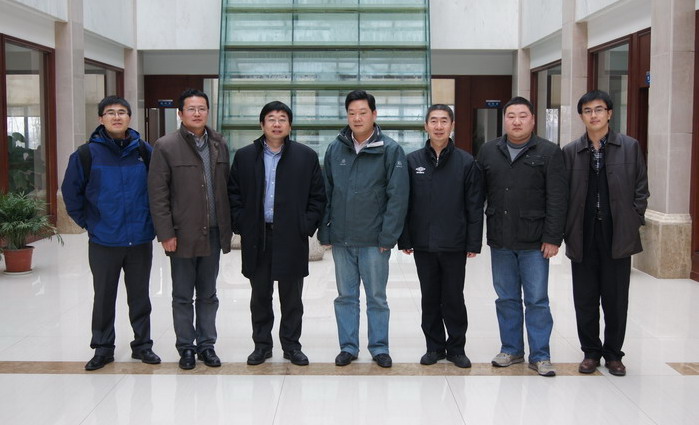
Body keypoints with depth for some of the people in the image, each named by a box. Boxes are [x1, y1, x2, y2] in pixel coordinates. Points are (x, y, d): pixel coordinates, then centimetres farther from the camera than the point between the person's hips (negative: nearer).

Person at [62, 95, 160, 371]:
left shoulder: (144, 151, -1)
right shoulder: (87, 153, -5)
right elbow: (71, 191, 3)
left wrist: (152, 220, 7)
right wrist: (86, 222, 3)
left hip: (140, 240, 1)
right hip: (103, 241, -1)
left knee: (140, 296, 11)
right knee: (104, 297, 10)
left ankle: (142, 344, 24)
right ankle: (103, 348, 23)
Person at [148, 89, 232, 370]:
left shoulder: (219, 145, 7)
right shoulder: (166, 146, -6)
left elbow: (226, 188, 10)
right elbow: (157, 193, -8)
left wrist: (227, 226, 6)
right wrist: (166, 233, -12)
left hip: (213, 233, 4)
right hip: (182, 234, -4)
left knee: (208, 295, 13)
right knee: (183, 296, 9)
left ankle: (206, 344, 25)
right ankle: (186, 347, 21)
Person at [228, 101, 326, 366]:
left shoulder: (307, 157, 3)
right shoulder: (245, 156, 6)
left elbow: (317, 197, 4)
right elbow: (234, 194, 8)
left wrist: (307, 226, -4)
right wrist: (240, 225, -1)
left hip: (292, 238, -1)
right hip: (256, 237, 1)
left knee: (291, 297, 7)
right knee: (260, 295, 10)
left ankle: (291, 345, 20)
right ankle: (262, 344, 22)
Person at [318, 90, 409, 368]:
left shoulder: (390, 150, -6)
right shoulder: (335, 149, 5)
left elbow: (397, 197, -8)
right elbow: (325, 193, 9)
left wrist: (388, 236, -13)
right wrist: (324, 231, 4)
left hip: (374, 240, -3)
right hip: (341, 240, 3)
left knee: (377, 297, 8)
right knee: (346, 296, 12)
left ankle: (379, 347, 20)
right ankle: (348, 346, 23)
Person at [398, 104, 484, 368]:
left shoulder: (466, 162, -1)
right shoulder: (412, 161, 2)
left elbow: (475, 206, -1)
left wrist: (474, 243, -5)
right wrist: (404, 240, -1)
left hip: (454, 245, -1)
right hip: (423, 244, 2)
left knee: (454, 299, 7)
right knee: (430, 298, 11)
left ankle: (457, 348, 20)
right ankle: (435, 347, 23)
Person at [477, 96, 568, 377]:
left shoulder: (548, 152, -2)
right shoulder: (489, 151, 8)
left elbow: (557, 199, -6)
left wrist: (552, 238, -11)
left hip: (534, 241, -3)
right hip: (500, 241, 3)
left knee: (537, 300, 2)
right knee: (507, 299, 12)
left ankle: (540, 356, 13)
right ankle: (511, 349, 25)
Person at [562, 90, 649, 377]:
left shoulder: (630, 147, 2)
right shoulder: (570, 152, 4)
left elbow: (641, 189, 4)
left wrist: (633, 222, -2)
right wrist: (568, 229, -2)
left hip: (618, 235, -1)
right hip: (583, 236, 1)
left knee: (616, 299, 7)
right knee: (585, 299, 8)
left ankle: (613, 353, 21)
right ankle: (590, 351, 23)